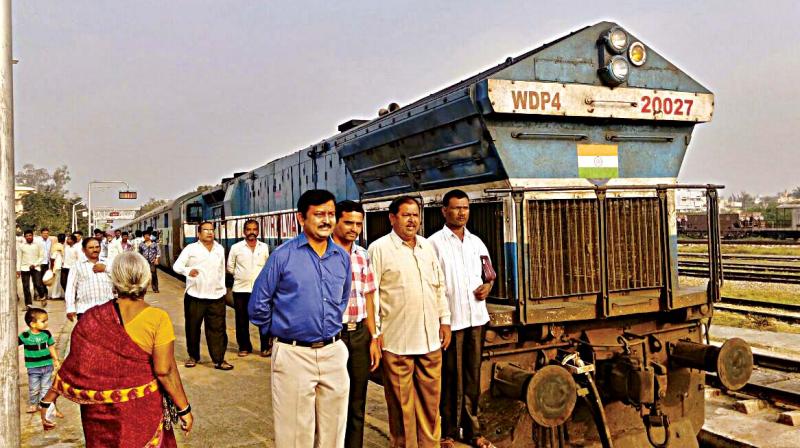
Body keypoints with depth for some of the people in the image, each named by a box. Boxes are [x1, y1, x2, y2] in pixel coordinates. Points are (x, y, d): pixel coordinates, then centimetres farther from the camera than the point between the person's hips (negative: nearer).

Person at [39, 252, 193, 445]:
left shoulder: (93, 319, -9)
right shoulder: (158, 318, -17)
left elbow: (73, 366, -7)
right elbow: (164, 371, -18)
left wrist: (48, 400, 5)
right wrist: (184, 409, -10)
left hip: (100, 409, 2)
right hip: (143, 409, -2)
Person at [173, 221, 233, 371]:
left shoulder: (220, 249, 11)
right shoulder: (190, 249, -2)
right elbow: (177, 265, -12)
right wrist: (188, 270, -32)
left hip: (216, 297, 2)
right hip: (195, 296, -2)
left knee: (217, 329, 0)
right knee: (192, 328, 9)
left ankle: (219, 359, 4)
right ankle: (193, 356, 26)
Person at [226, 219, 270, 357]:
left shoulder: (264, 247, 4)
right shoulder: (236, 248, 1)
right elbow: (230, 267, 9)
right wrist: (240, 276, 6)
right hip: (241, 289, 0)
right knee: (242, 321, 8)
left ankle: (265, 347, 12)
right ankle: (244, 347, 22)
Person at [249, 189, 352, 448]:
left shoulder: (342, 257, 6)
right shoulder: (283, 256, -8)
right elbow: (258, 305, 0)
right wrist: (278, 332, 9)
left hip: (334, 353, 4)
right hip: (294, 355, -4)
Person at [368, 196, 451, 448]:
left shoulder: (427, 247, 13)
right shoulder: (379, 248, -5)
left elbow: (440, 286, 18)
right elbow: (370, 292, -7)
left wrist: (445, 320, 14)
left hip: (430, 338, 5)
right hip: (397, 341, -5)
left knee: (430, 399, 13)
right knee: (401, 404, 5)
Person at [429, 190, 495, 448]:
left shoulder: (476, 242, 12)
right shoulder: (434, 242, -5)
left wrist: (487, 286, -2)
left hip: (476, 317, 5)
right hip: (450, 319, -5)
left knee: (473, 377, 12)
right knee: (451, 378, 3)